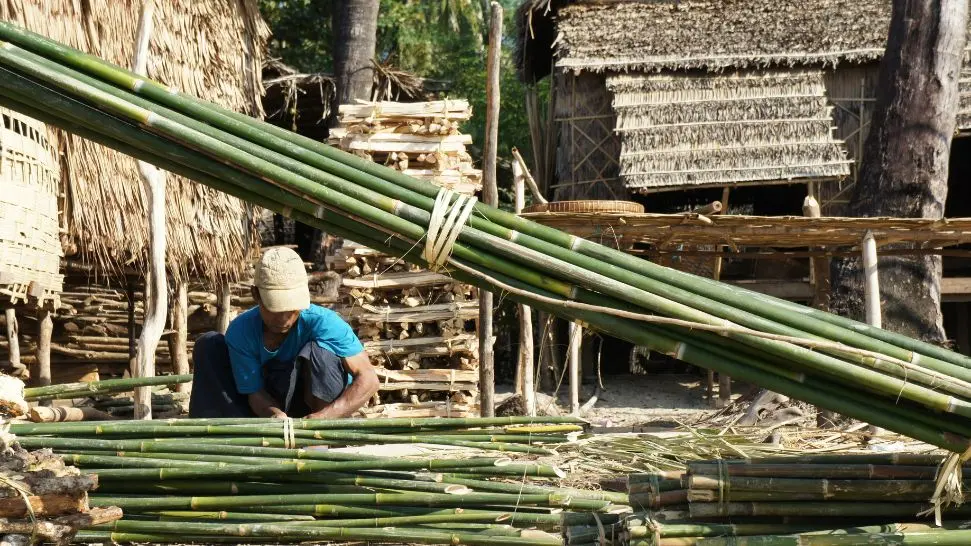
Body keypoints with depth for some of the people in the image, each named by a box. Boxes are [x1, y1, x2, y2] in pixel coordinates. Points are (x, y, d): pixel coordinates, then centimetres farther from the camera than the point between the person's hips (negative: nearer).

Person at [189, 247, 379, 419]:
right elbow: (255, 391, -14)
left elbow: (369, 379, -30)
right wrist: (274, 414, -40)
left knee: (320, 348, -32)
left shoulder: (323, 323, -27)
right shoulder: (241, 331, -19)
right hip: (270, 407, 3)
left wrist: (322, 418, -45)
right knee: (209, 345, -11)